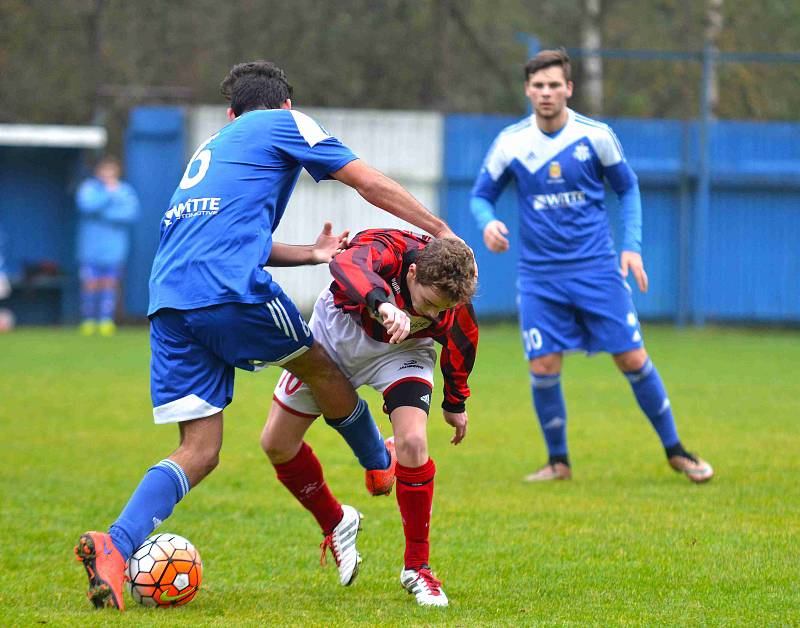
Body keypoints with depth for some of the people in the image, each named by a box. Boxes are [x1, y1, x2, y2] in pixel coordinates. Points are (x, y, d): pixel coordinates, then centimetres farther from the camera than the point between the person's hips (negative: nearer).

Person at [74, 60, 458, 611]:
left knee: (200, 451, 2)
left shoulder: (211, 148, 33)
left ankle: (115, 545, -18)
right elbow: (372, 185, 13)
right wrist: (441, 231, 21)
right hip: (231, 290, -6)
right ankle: (381, 464, 42)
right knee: (319, 365, 21)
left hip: (169, 299, 6)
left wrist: (311, 253, 41)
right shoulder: (287, 124, 14)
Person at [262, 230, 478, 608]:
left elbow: (460, 349, -5)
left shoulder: (455, 310, -30)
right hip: (336, 333, 0)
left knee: (412, 443, -25)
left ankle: (417, 568, -8)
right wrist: (383, 304, -84)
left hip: (399, 351, 0)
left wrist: (456, 403, 10)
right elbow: (347, 265, -66)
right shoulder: (386, 249, -41)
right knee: (276, 444, 4)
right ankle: (334, 524, 31)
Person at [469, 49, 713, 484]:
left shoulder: (596, 136, -4)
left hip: (597, 268, 0)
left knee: (633, 359, -2)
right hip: (539, 276, 1)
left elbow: (627, 188, 10)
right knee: (543, 368, -7)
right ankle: (558, 462, 13)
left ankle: (675, 451, 14)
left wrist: (632, 245, -2)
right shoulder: (510, 143, -2)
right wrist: (487, 223, -15)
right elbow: (481, 195, 8)